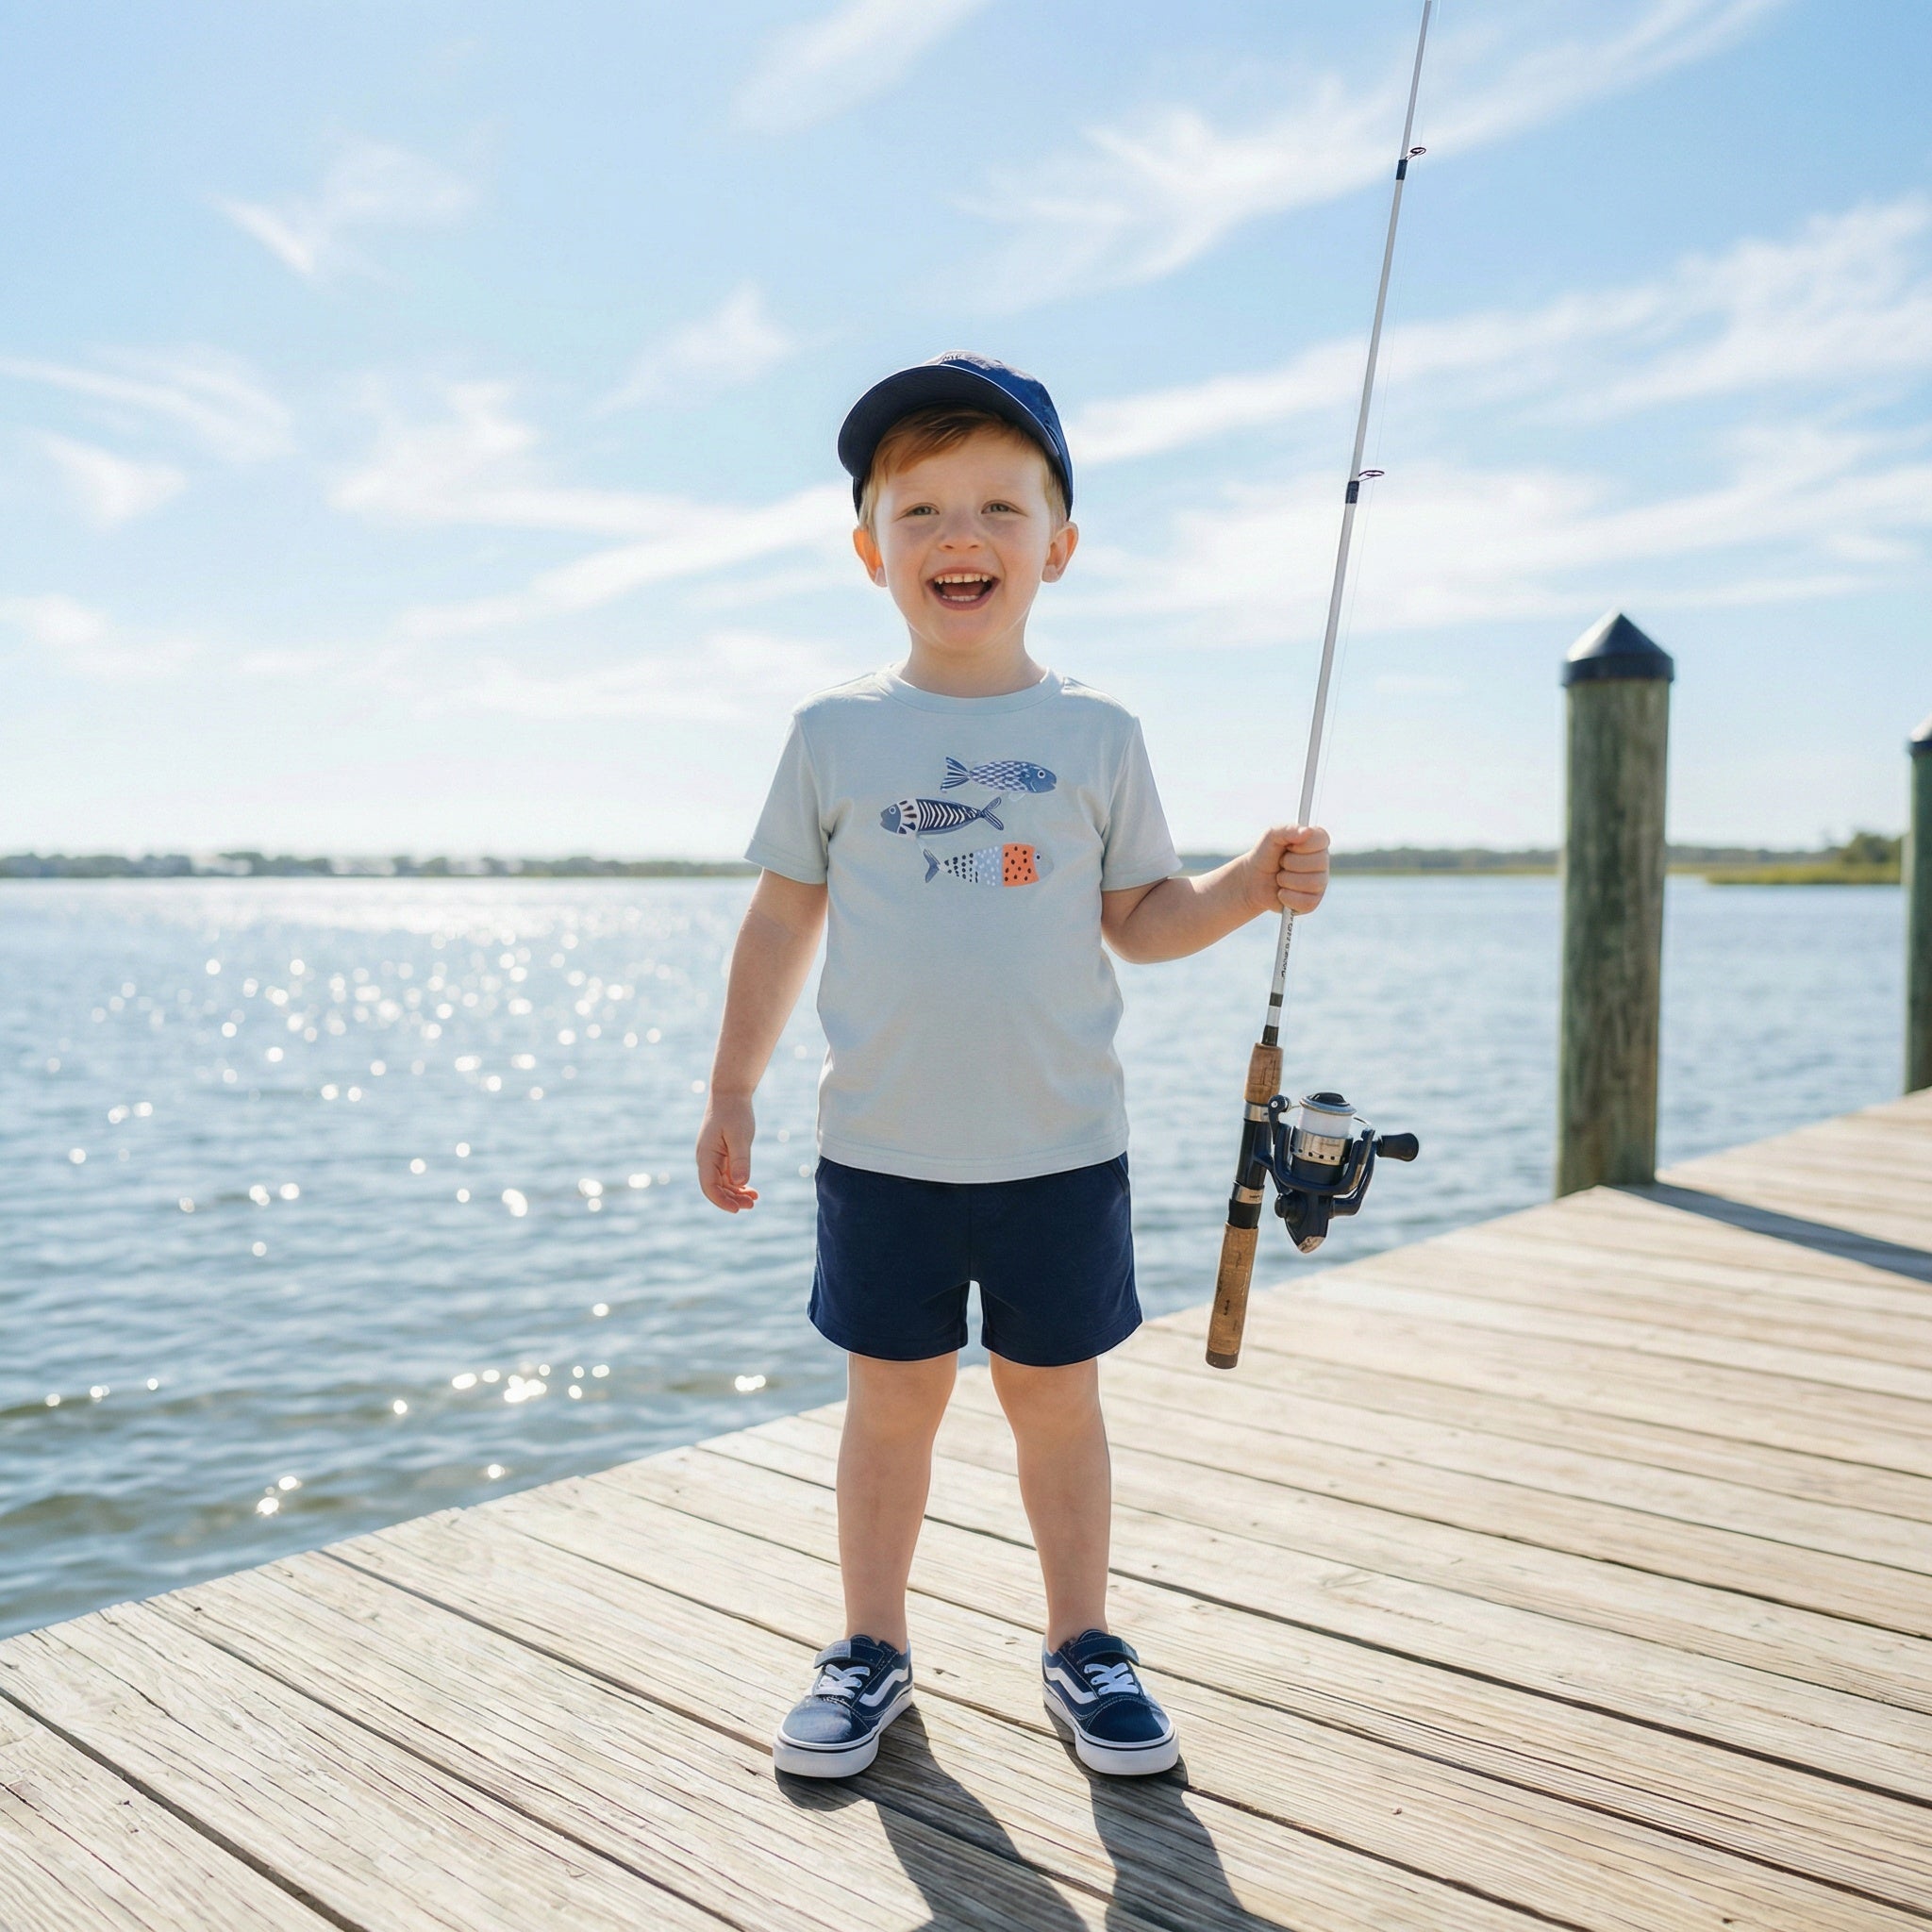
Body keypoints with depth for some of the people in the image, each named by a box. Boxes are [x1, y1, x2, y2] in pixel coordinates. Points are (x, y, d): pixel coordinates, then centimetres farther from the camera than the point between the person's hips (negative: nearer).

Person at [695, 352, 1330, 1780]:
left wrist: (1251, 889, -13)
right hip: (881, 1151, 0)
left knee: (1057, 1397, 11)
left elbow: (1140, 918, 5)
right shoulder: (836, 734, 1)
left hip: (1061, 1149, 0)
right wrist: (733, 1093, 7)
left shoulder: (1097, 734, 2)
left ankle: (1083, 1642, 30)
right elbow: (781, 924, 7)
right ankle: (872, 1647, 30)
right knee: (892, 1400, 11)